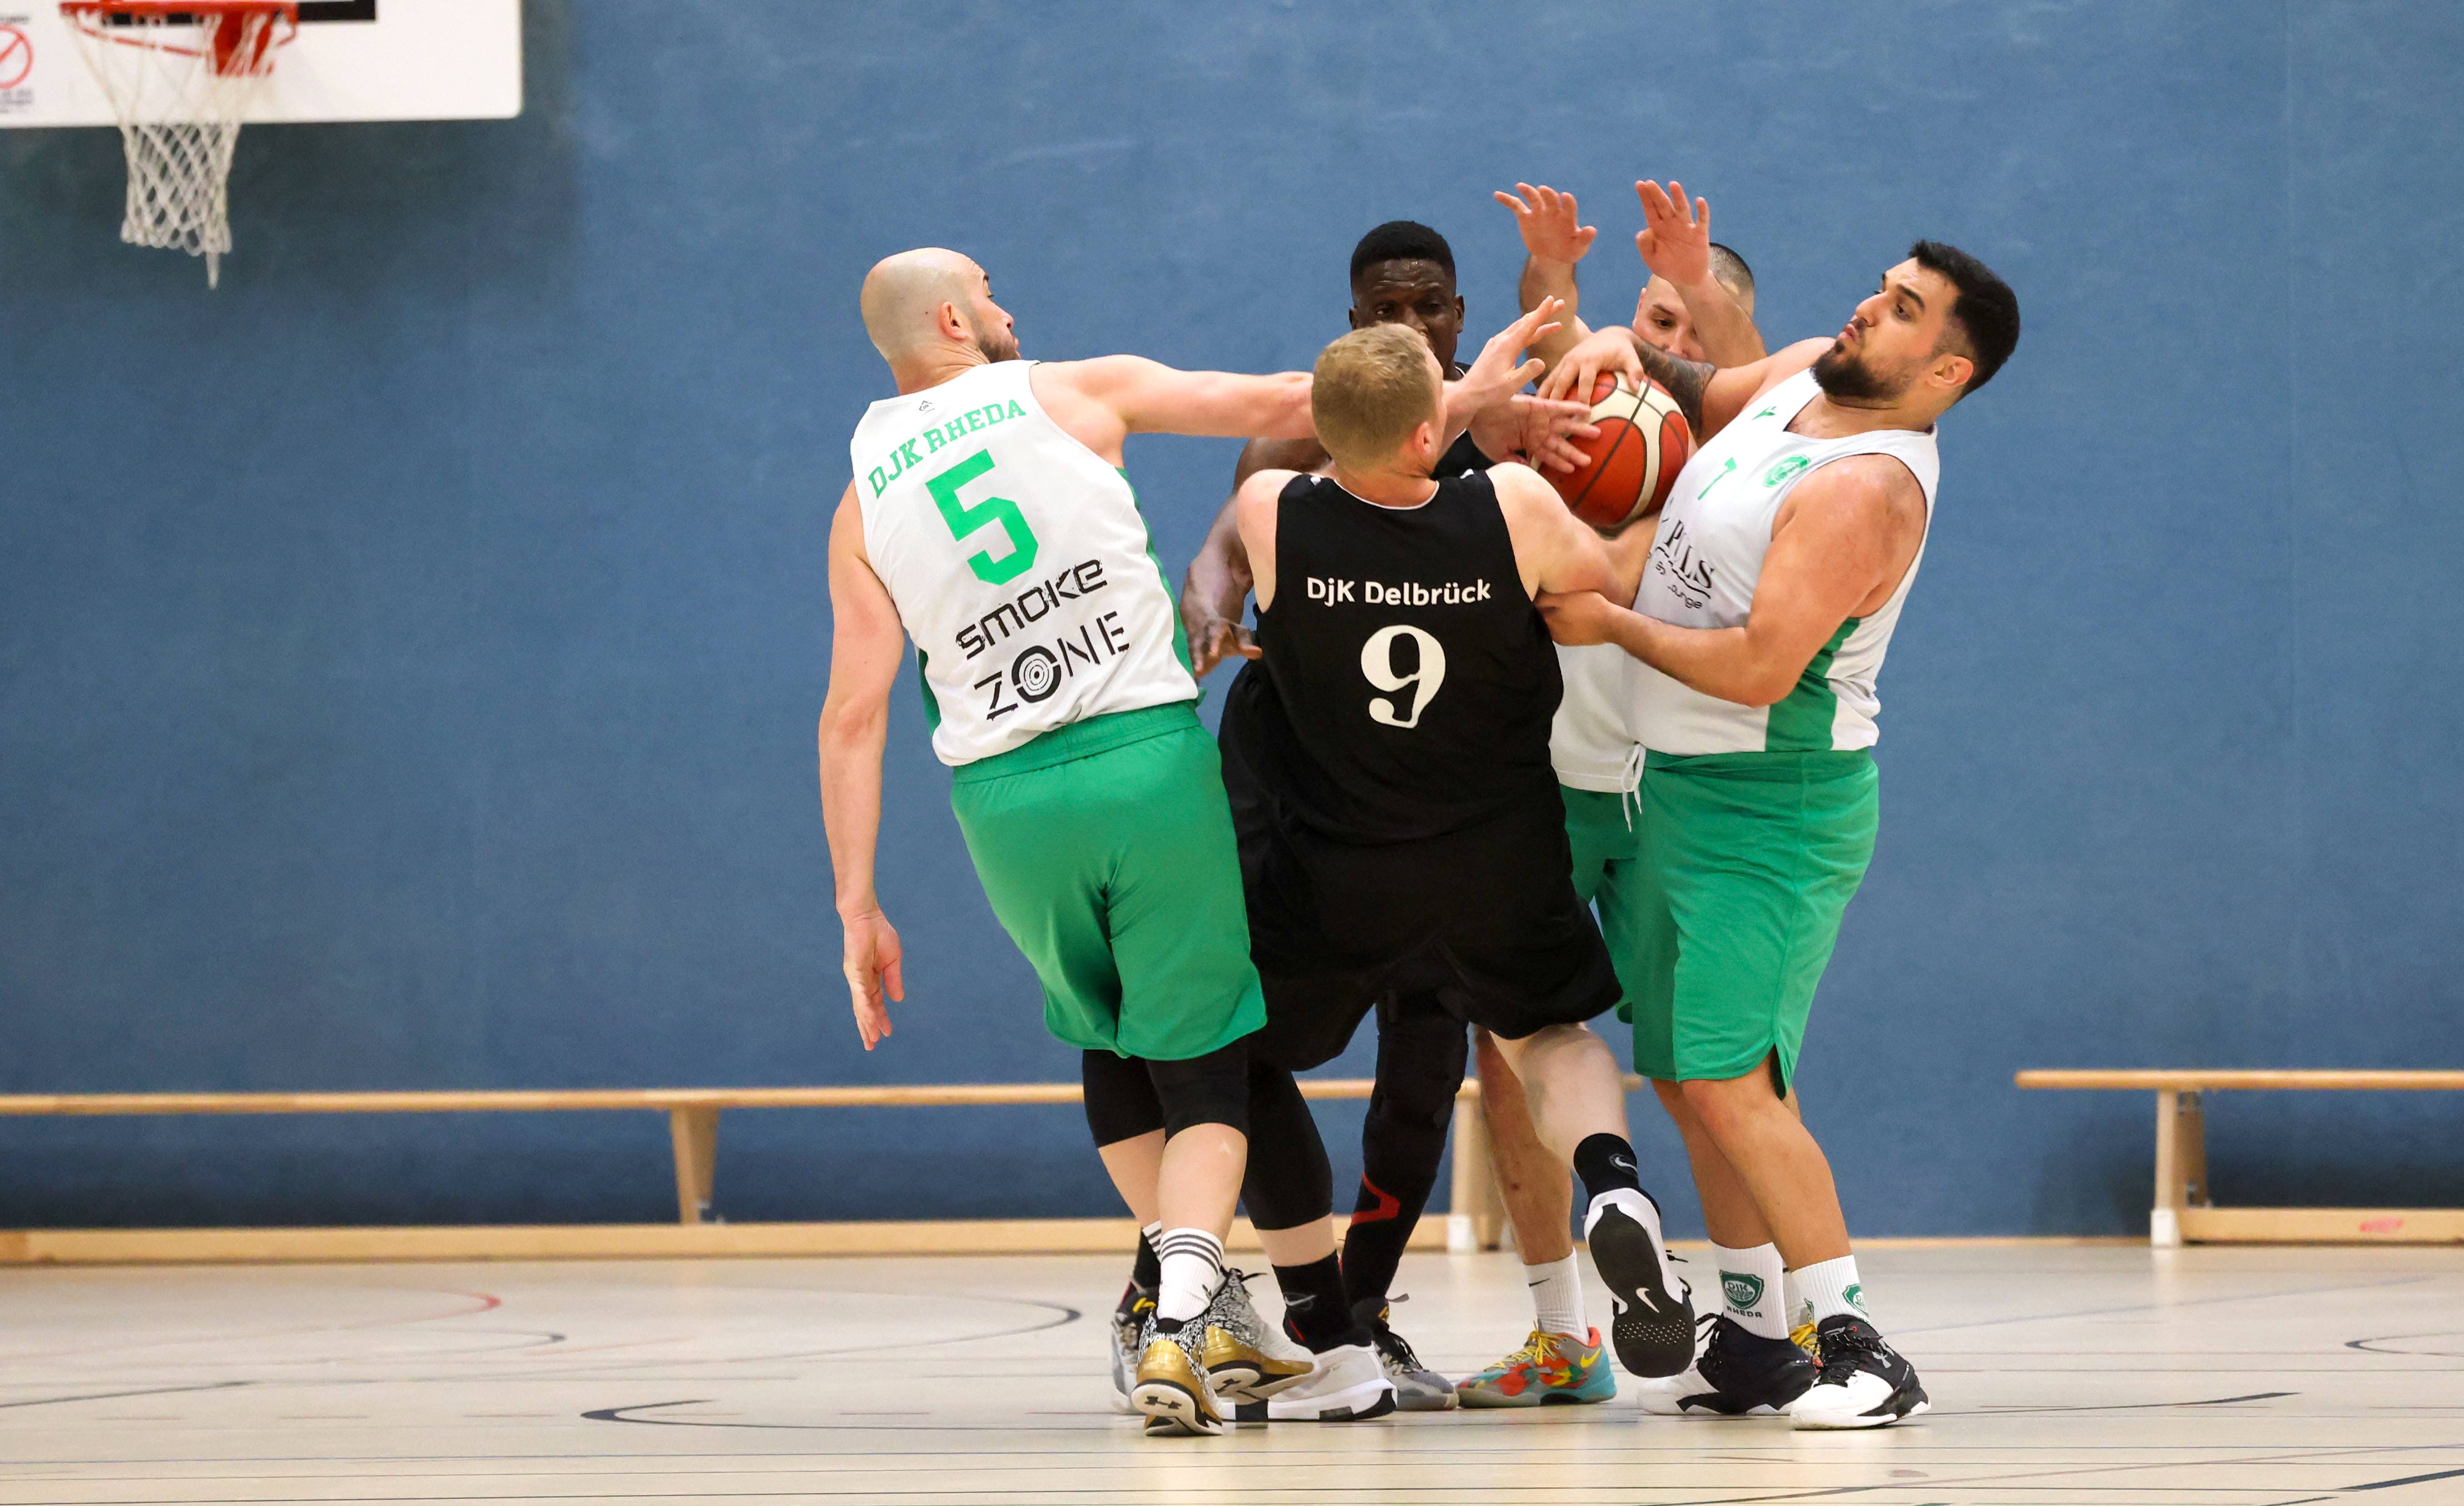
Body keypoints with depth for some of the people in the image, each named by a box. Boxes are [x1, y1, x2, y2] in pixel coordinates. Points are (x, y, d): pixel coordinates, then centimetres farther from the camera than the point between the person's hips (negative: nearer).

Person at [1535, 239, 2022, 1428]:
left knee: (1728, 1083, -17)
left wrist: (1611, 624, -15)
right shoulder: (1803, 376, 4)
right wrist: (1626, 349, 1)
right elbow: (1699, 400, 25)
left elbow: (1760, 667, -29)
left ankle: (1861, 1350, -18)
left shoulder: (1867, 487, -24)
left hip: (1768, 809, -10)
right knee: (1685, 1079, 14)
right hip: (1676, 784, 10)